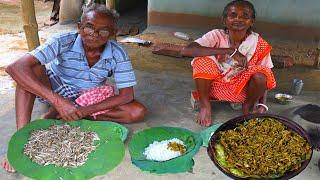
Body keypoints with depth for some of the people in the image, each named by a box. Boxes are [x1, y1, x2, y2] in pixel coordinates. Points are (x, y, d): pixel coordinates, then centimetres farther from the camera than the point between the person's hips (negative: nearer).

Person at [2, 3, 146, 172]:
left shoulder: (118, 54, -23)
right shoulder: (63, 42, -28)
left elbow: (127, 95, -21)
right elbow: (15, 67, -38)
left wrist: (85, 111, -30)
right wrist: (57, 101, -47)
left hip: (92, 98, 2)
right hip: (55, 91, -2)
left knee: (138, 112, -20)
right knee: (32, 68, -30)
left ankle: (58, 115, -17)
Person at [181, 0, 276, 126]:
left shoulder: (259, 44, -13)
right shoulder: (217, 36, -17)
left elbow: (265, 77, -4)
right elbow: (185, 51, -33)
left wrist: (262, 104, -21)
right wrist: (230, 51, -36)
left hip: (242, 90, 1)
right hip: (216, 86, -1)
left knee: (260, 74, -29)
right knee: (202, 61, -28)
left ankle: (248, 106, 1)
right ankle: (205, 105, -6)